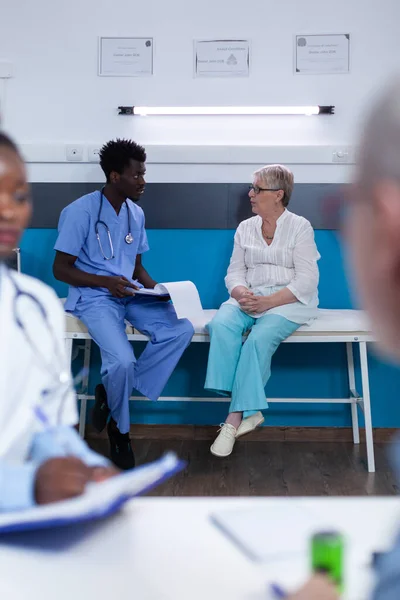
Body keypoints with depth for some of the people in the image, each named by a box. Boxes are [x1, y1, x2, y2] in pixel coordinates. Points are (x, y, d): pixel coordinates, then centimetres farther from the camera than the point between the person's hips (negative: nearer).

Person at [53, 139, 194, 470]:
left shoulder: (136, 213, 10)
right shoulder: (81, 212, -11)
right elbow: (61, 269, -10)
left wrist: (157, 289, -3)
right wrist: (106, 282, -23)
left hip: (131, 294, 7)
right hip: (93, 297, -6)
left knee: (182, 329, -18)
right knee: (123, 360, -29)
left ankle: (113, 392, -5)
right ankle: (120, 430, 2)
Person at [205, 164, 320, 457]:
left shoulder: (300, 226, 1)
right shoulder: (245, 228, 16)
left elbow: (307, 280, -7)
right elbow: (235, 273, 12)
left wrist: (269, 301, -20)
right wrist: (242, 294, -12)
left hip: (289, 301, -4)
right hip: (251, 299, 4)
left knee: (260, 337, -34)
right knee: (221, 324, -29)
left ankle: (234, 418, -26)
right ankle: (250, 411, -30)